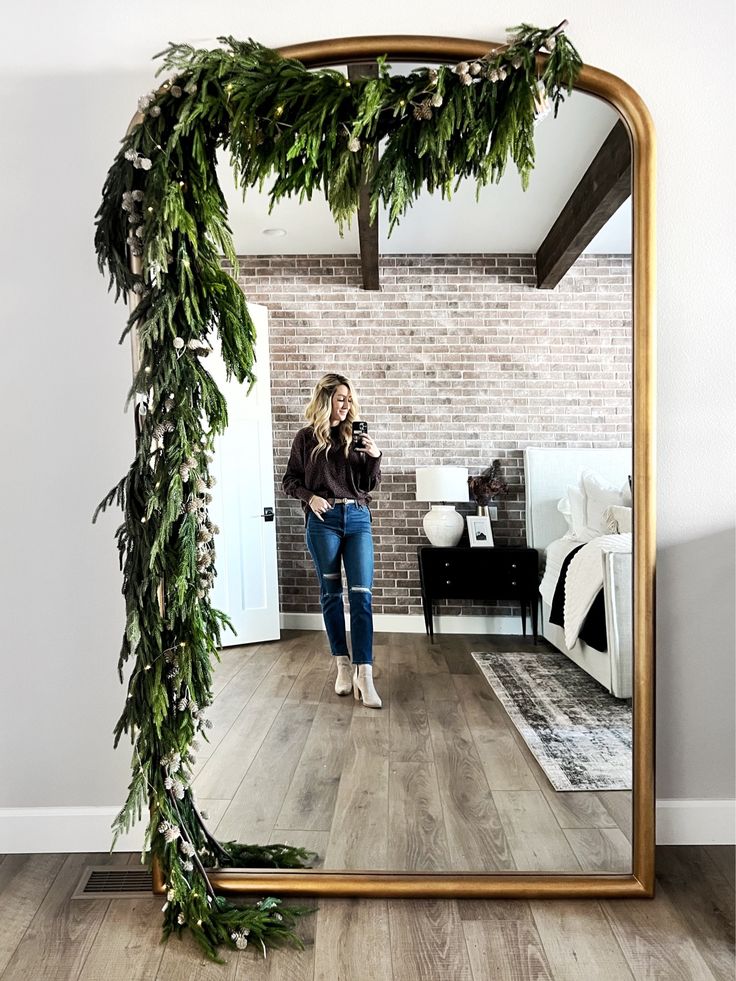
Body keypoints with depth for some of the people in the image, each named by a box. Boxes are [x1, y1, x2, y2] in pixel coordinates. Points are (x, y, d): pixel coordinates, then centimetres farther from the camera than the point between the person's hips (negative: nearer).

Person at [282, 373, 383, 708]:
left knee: (362, 594, -6)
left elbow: (370, 485, 10)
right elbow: (289, 480, 7)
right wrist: (310, 496, -11)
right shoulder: (306, 437, 4)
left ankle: (364, 674, -5)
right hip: (323, 520, -1)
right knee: (331, 593, 7)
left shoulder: (355, 436, 10)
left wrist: (375, 457, -6)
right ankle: (343, 665, 20)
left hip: (357, 518, 2)